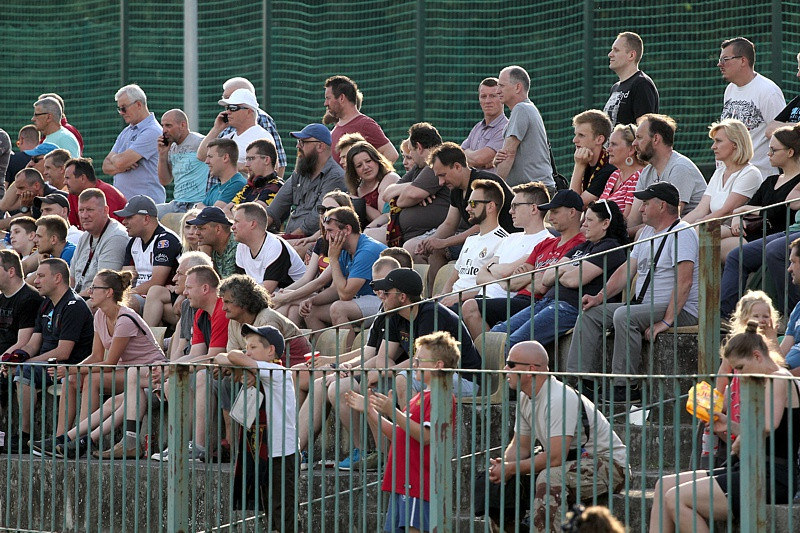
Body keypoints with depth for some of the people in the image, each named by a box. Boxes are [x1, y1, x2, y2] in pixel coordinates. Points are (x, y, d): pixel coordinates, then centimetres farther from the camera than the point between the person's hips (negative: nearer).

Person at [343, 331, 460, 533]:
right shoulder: (420, 397, 23)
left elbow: (426, 436, -21)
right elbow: (397, 434, 25)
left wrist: (393, 412, -26)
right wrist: (370, 411, 20)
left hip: (418, 484, -11)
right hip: (402, 483, 11)